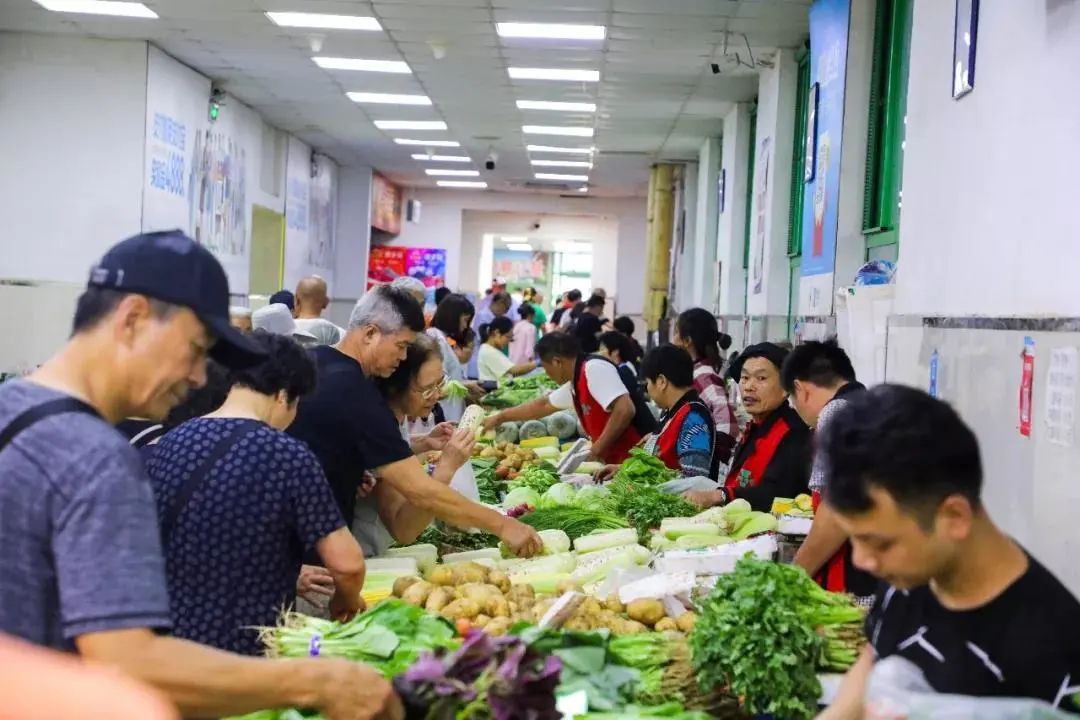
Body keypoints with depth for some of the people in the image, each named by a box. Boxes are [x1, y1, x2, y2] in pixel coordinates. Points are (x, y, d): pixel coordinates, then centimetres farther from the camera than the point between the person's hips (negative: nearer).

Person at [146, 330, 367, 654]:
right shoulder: (289, 457, -16)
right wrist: (348, 602, 7)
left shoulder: (171, 442, 2)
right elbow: (346, 563, -16)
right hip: (244, 651, -5)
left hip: (166, 639, 5)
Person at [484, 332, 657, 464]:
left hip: (636, 457, -9)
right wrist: (499, 417, 37)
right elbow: (542, 405, 30)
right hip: (618, 460, 9)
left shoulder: (594, 368, -14)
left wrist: (596, 450, -18)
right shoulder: (575, 383, 14)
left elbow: (625, 410, -25)